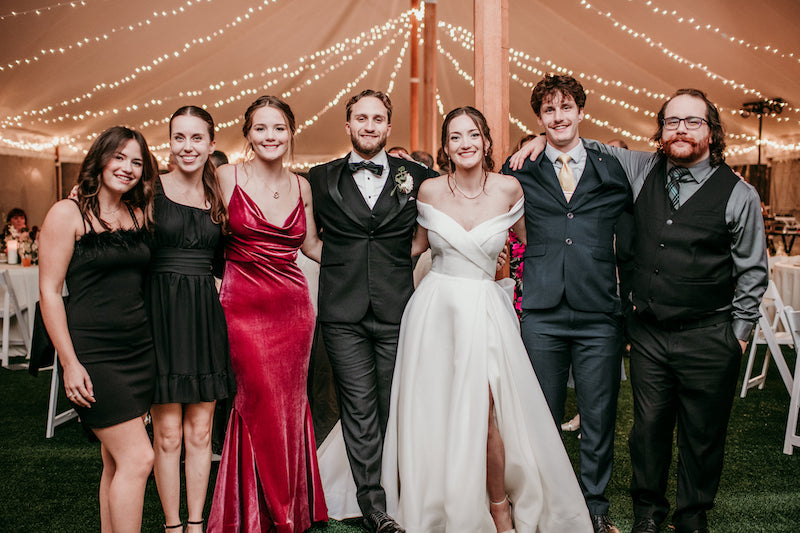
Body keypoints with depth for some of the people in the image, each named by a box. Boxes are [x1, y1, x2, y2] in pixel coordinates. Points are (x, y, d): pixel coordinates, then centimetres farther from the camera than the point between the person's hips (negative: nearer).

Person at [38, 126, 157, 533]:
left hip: (139, 346, 6)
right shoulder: (68, 214, -4)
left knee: (116, 460, 11)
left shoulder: (140, 215, 11)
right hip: (92, 350, -6)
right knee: (138, 458, -8)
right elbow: (49, 291, -7)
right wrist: (69, 363, -12)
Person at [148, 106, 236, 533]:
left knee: (200, 432, 9)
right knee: (167, 433, 3)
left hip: (205, 317, 3)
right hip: (162, 315, -3)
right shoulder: (152, 189, -2)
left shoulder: (218, 194, 10)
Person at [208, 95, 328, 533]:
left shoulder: (301, 186, 8)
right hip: (244, 304, -3)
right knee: (260, 404, -3)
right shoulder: (226, 177, -2)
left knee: (291, 404, 9)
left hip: (293, 305, 3)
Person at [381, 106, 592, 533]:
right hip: (435, 306, 2)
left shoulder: (508, 188, -3)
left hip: (485, 311, -1)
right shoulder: (429, 190, 0)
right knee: (432, 414, 7)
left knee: (483, 416, -8)